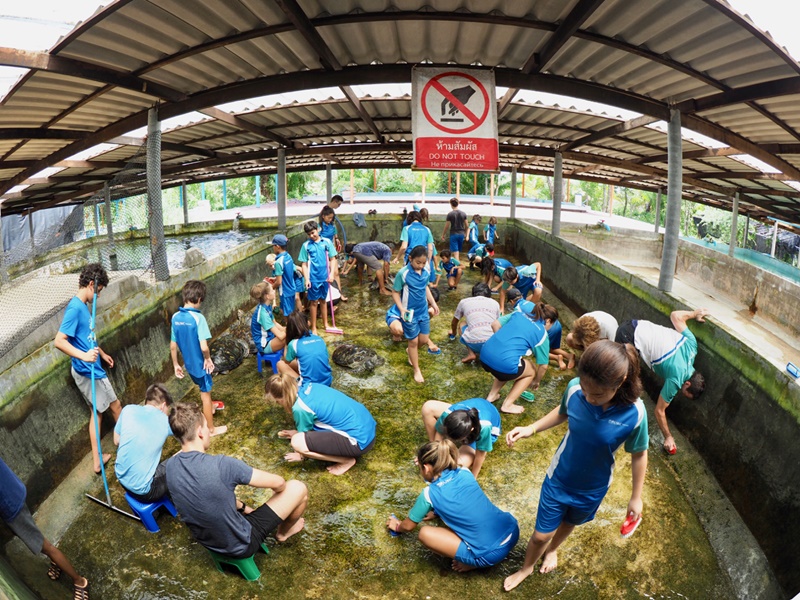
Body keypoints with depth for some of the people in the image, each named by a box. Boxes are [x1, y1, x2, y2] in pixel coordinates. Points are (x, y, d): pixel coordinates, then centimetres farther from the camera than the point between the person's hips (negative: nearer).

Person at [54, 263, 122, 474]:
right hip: (88, 371, -9)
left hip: (89, 370, 9)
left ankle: (97, 460, 24)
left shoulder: (83, 306, 8)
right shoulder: (75, 308, -22)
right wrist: (83, 355, -41)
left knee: (98, 411, 15)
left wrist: (102, 354, 33)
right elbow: (58, 341, -28)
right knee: (115, 406, 10)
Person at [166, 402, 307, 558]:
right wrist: (275, 490, 2)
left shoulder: (170, 466, -11)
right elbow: (277, 482, -21)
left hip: (206, 541, 7)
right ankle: (284, 532, 32)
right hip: (240, 545, -7)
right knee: (297, 488, 0)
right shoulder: (221, 464, -32)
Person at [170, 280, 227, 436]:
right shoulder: (198, 317, -26)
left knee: (203, 388, 31)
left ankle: (210, 406, 57)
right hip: (200, 363, -6)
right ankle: (211, 429, 25)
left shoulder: (175, 317, -6)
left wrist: (175, 365, 12)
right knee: (205, 393, 10)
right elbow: (204, 347, -30)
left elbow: (173, 346, 1)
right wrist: (208, 359, -10)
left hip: (189, 363, 6)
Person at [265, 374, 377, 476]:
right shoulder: (308, 387, 4)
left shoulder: (300, 408, -19)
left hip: (360, 440, -9)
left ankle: (346, 460, -2)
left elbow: (303, 439, 1)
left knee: (297, 442, -17)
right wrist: (297, 432, 37)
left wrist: (301, 455, 20)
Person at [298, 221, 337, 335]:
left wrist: (331, 274, -8)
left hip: (325, 277, 2)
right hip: (313, 278, -1)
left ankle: (325, 324, 31)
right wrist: (306, 279, -10)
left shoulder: (327, 242, -3)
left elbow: (332, 259, 1)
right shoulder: (306, 245, -5)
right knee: (314, 302, 7)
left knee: (323, 300, 17)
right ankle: (313, 327, 18)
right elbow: (304, 264, -3)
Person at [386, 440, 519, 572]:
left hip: (492, 554, -6)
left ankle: (474, 562, 7)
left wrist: (398, 527, 35)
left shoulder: (430, 494, -6)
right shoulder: (464, 473, 7)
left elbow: (408, 526, 14)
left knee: (425, 533, 0)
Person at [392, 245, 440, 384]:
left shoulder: (426, 271, -5)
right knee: (413, 341, 8)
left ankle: (411, 352, 45)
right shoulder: (403, 273, -21)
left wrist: (433, 303, 11)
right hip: (410, 313, -5)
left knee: (424, 340, 13)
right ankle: (416, 370, 25)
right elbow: (395, 292, -12)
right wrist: (401, 308, -23)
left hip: (423, 311, 5)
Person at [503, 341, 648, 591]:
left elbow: (639, 455, -12)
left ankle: (552, 549, 63)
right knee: (542, 534, 12)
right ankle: (526, 567, 46)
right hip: (559, 478, 0)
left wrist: (636, 497, -1)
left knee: (569, 523, 29)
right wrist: (531, 429, -14)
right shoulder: (575, 388, -27)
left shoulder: (634, 413, -30)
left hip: (593, 488, 0)